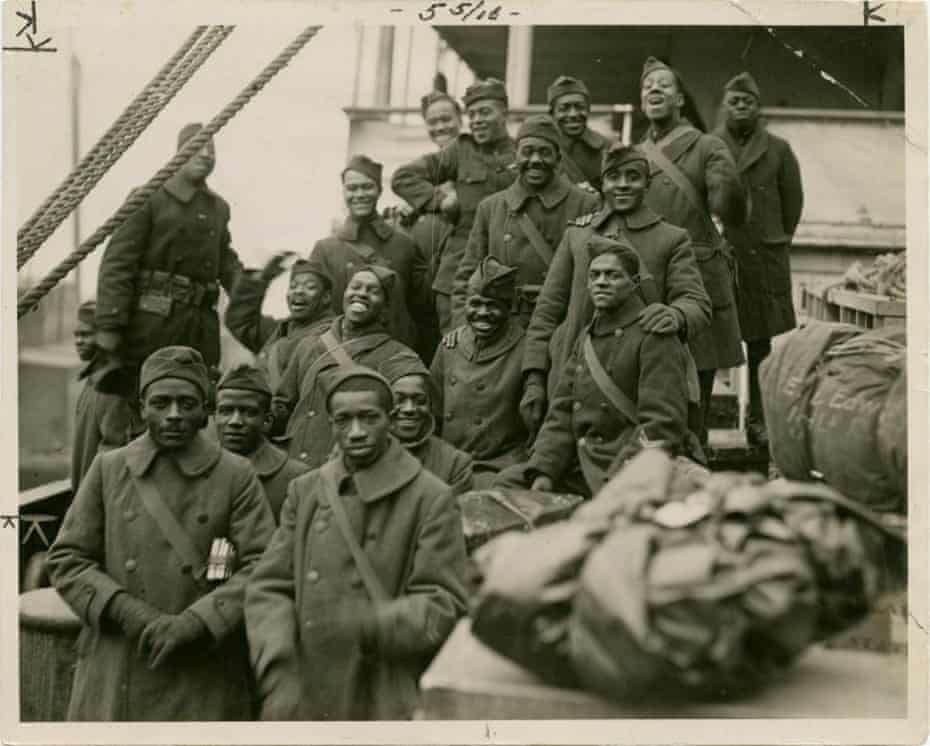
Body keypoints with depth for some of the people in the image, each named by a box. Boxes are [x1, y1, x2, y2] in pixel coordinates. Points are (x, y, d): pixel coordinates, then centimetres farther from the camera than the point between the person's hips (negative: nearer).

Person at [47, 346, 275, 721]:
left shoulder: (236, 476, -1)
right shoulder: (107, 469, 6)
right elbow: (66, 558, 6)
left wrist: (194, 622, -15)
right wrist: (124, 611, -9)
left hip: (203, 674, -1)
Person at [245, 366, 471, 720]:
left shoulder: (431, 498, -6)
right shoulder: (304, 491, 6)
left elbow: (445, 604, -8)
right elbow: (269, 587, 3)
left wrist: (368, 627, -22)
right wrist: (278, 678, -10)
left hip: (389, 704, -3)